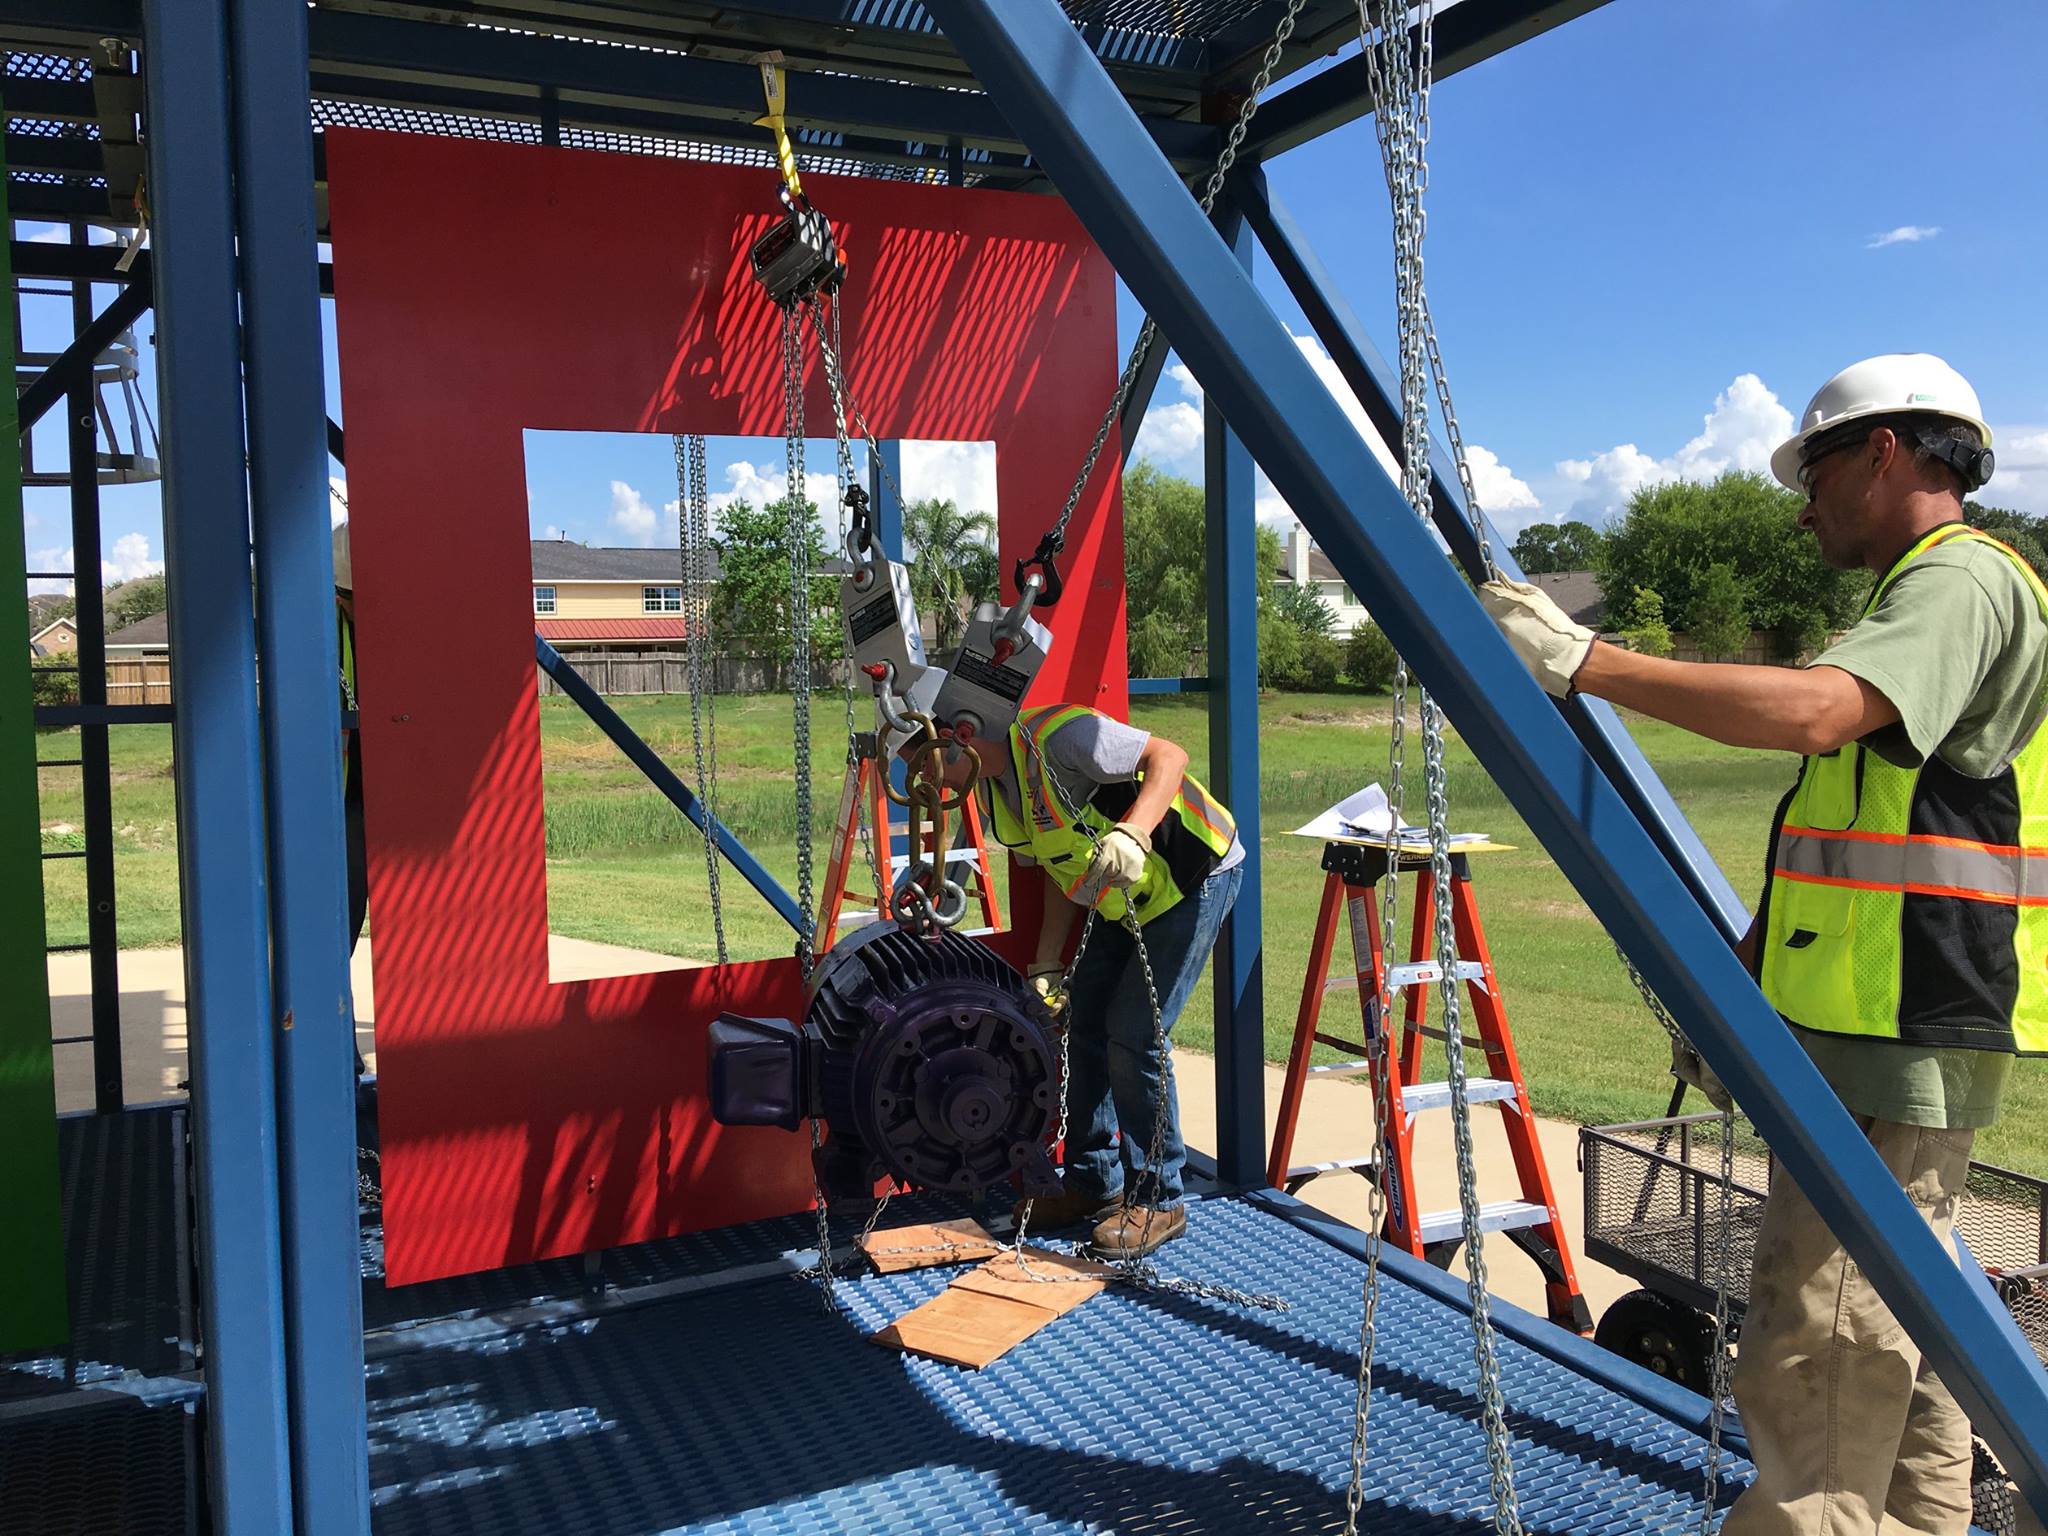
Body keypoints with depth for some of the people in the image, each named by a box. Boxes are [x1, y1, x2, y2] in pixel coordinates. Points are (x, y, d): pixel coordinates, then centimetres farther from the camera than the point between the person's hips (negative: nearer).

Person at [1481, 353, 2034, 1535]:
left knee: (1815, 1364, -8)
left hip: (1902, 1041, -11)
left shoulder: (1964, 580, -11)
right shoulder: (1929, 589, 22)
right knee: (1899, 1338, 18)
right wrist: (1738, 976, 18)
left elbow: (1814, 710, -32)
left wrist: (1586, 662, -29)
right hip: (1897, 1036, 11)